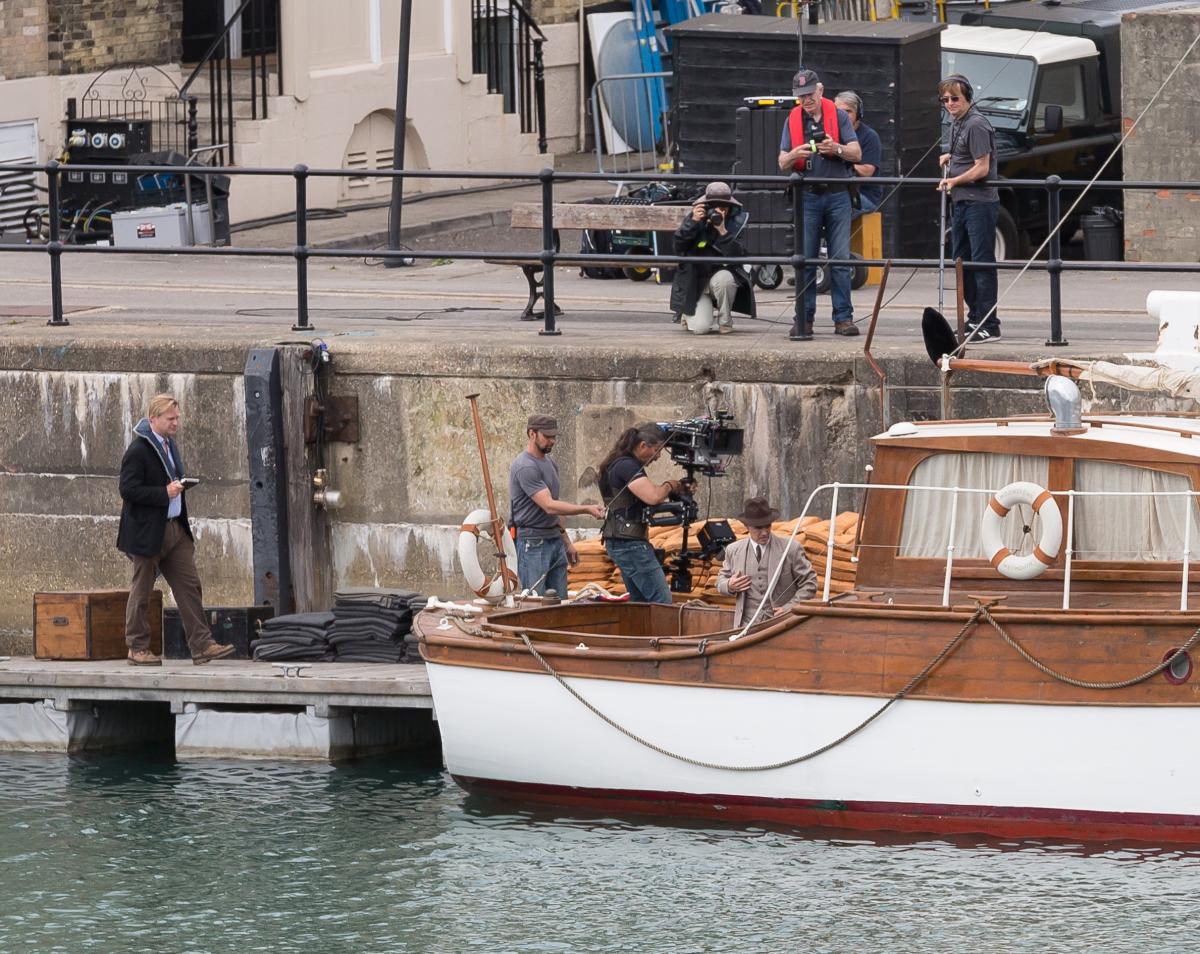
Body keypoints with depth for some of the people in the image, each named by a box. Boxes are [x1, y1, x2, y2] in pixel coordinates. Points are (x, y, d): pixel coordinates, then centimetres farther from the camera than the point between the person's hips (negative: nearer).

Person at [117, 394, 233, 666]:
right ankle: (137, 648, 11)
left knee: (189, 587, 1)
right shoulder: (138, 450, -15)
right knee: (141, 590, 3)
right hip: (148, 532, -8)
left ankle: (202, 646, -1)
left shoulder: (170, 445, 14)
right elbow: (128, 490, -20)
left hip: (175, 528, 8)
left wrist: (178, 488, 10)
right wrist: (165, 493, -22)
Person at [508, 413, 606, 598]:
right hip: (533, 544, -9)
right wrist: (587, 509, -27)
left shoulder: (550, 464, 16)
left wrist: (567, 542, 23)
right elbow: (549, 506, -23)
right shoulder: (525, 467, -16)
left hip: (555, 540, 9)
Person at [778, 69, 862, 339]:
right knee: (805, 260, -1)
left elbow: (857, 154, 2)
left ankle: (844, 317, 0)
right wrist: (795, 154, -17)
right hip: (807, 197, 1)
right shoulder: (793, 121, 10)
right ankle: (805, 318, 2)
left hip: (837, 196, -1)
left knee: (841, 260, -3)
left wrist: (837, 149, -19)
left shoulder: (838, 116, 6)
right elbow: (783, 164, 6)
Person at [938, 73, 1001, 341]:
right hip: (960, 202, 10)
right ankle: (975, 318, 25)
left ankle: (989, 325, -8)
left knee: (982, 262, -9)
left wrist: (953, 181, -9)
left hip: (979, 201, -10)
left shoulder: (976, 125, -14)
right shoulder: (956, 123, 15)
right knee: (961, 260, 15)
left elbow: (981, 169, -17)